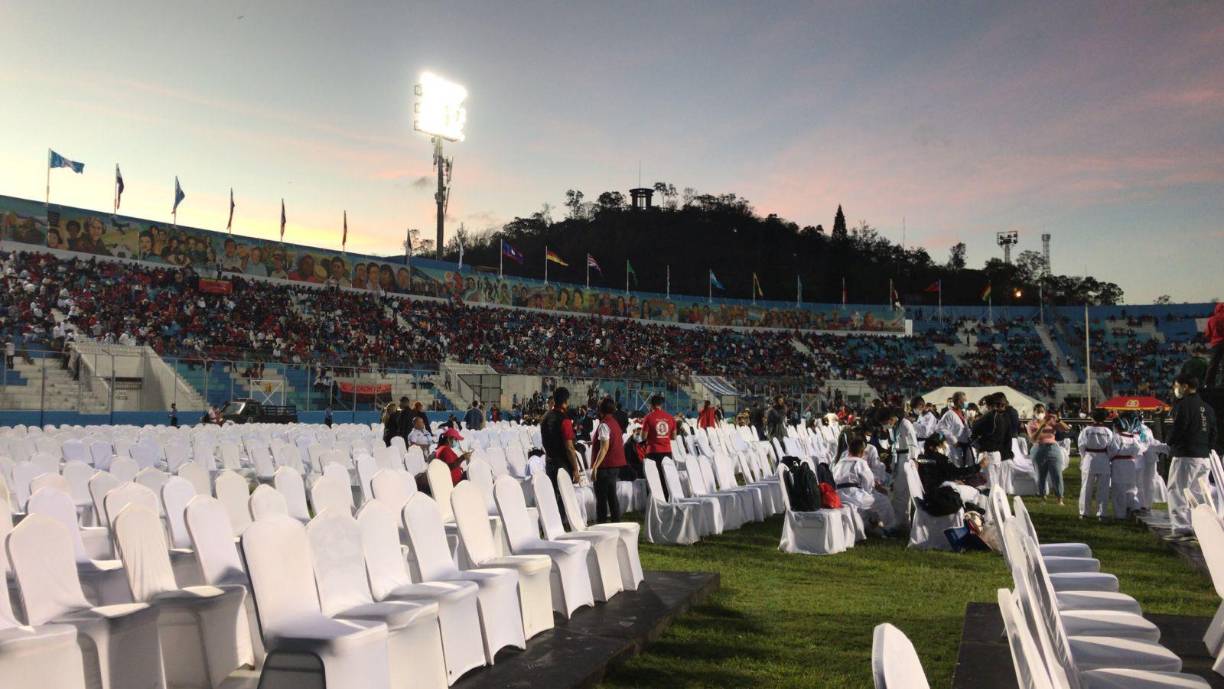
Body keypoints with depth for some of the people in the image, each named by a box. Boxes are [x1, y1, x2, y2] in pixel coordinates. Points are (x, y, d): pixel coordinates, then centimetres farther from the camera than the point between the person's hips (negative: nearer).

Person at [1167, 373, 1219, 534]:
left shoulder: (1183, 404, -12)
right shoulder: (1207, 407, 14)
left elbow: (1177, 430, -16)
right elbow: (1213, 432, 15)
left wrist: (1168, 442, 1)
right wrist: (1207, 449, 20)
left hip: (1185, 455, -8)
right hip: (1204, 455, 8)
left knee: (1177, 490, -4)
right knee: (1199, 491, 16)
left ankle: (1182, 526, -11)